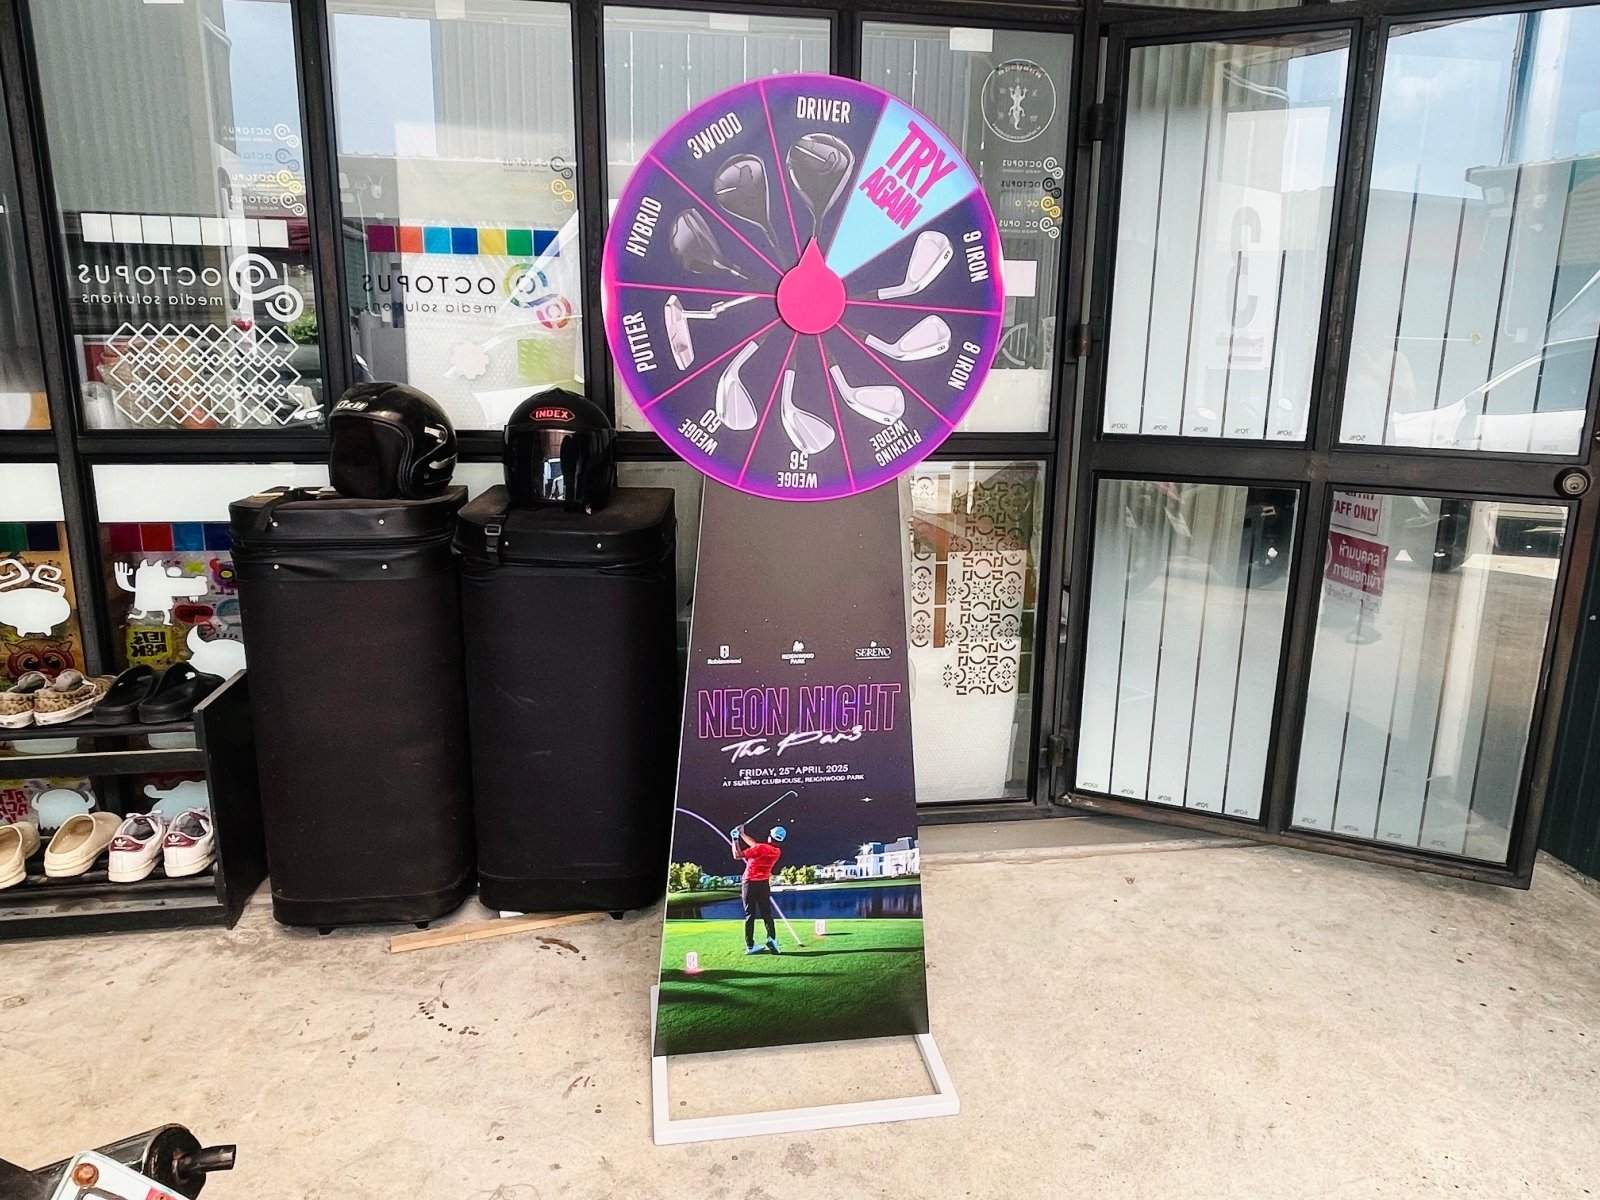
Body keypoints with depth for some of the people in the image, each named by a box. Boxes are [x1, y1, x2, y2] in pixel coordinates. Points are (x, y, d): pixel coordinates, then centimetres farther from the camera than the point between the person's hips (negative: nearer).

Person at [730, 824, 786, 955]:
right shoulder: (777, 852, 3)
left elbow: (737, 855, -10)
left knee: (750, 915, 1)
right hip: (764, 884, 4)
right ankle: (772, 938, -12)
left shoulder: (761, 848, -15)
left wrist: (735, 839, 1)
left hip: (749, 883, -3)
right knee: (766, 913, 9)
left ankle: (750, 945, -1)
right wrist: (742, 834, 19)